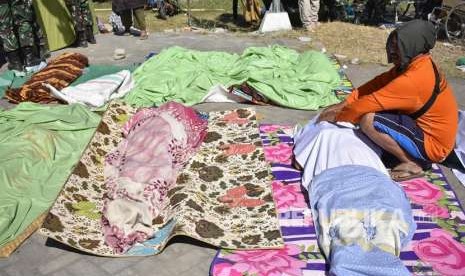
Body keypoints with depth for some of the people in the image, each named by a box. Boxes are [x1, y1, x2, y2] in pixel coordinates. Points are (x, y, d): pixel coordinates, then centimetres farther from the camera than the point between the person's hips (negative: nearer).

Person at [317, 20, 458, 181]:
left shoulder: (414, 78, -30)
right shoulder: (418, 63, -1)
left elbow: (371, 102, -25)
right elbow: (377, 83, 4)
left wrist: (337, 117, -11)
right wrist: (344, 104, 0)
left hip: (433, 144, -10)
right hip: (424, 126, 10)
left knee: (368, 120, -25)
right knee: (374, 105, 12)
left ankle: (411, 164, -9)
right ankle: (411, 153, 11)